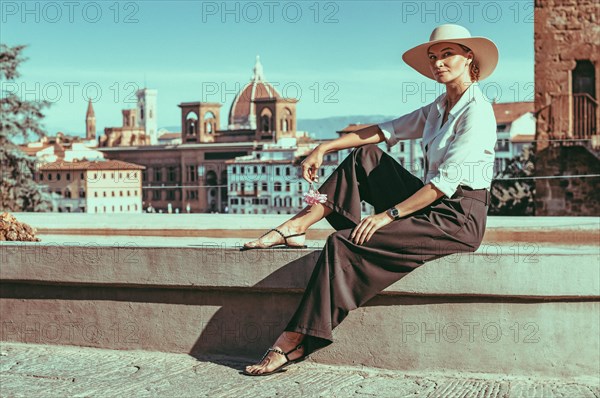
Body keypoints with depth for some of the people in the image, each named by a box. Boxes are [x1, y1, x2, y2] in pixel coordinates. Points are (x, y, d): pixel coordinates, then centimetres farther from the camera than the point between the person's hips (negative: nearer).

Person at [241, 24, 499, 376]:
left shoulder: (477, 112, -14)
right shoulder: (439, 108, 14)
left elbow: (447, 181, -22)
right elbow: (387, 131, 11)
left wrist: (388, 215, -22)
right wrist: (325, 148, 3)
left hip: (458, 219, -9)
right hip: (433, 206, 9)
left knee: (344, 245, -19)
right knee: (366, 158, 5)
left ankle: (295, 342, -14)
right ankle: (295, 228, 0)